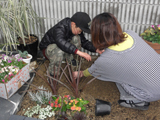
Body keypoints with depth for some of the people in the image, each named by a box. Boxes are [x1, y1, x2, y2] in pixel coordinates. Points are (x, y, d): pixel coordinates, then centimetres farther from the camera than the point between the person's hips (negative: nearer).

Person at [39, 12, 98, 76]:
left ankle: (70, 60, -2)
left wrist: (96, 49, -24)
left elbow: (84, 42, -6)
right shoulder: (59, 28, -36)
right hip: (47, 48, -6)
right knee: (59, 51, -42)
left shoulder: (76, 29, -14)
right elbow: (60, 42, -56)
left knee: (76, 38, -20)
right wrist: (79, 52, -65)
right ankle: (53, 74, -21)